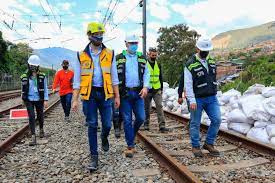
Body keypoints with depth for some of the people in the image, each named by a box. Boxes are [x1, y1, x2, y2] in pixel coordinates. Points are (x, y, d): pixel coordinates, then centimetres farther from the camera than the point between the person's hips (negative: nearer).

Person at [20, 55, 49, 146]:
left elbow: (45, 89, -2)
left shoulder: (42, 76, -5)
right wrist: (23, 99, 16)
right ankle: (33, 137, -3)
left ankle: (41, 129, 42)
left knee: (40, 116, 14)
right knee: (31, 116, -8)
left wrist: (46, 100, -7)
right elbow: (23, 90, 10)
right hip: (29, 100, 0)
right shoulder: (24, 77, -2)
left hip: (39, 100, 0)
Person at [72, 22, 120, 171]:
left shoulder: (109, 54, 4)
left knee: (107, 124, 5)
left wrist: (117, 96, 5)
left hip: (105, 93, 1)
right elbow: (77, 79, 3)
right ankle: (94, 156, 17)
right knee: (92, 126, 4)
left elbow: (114, 77, 7)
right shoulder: (81, 55, 2)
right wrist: (75, 99, -2)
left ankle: (104, 138, 41)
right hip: (89, 94, -1)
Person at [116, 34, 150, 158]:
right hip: (124, 93, -2)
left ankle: (131, 135, 33)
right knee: (127, 120, 1)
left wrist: (145, 87, -8)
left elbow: (146, 74, 8)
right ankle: (130, 146, 12)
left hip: (138, 93, 3)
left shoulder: (142, 58, 11)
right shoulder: (119, 58, 3)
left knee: (141, 118, 3)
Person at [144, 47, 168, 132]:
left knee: (159, 106, -7)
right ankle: (146, 124, 22)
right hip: (147, 90, -3)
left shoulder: (158, 65, 11)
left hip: (157, 90, 3)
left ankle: (162, 125, -8)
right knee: (147, 108, 7)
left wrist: (161, 89, 15)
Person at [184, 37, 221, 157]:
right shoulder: (190, 65, -9)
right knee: (195, 124, 4)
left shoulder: (212, 62, 11)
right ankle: (195, 146, 20)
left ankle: (209, 144, 15)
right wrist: (192, 100, -19)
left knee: (217, 120, -2)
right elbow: (188, 84, -13)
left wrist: (214, 95, 17)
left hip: (211, 98, 5)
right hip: (197, 99, -5)